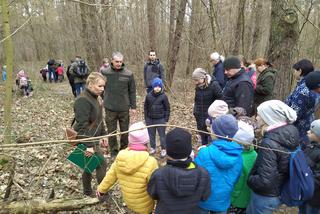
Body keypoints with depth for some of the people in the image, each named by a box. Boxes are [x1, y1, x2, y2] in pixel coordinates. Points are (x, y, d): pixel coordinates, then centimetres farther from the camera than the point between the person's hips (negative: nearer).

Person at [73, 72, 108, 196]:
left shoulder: (96, 97, 8)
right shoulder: (83, 100, -23)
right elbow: (82, 125, -27)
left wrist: (103, 135, 17)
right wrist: (89, 145, -28)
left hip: (93, 139, 9)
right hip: (85, 140, -9)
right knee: (101, 164, -3)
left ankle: (88, 193, 35)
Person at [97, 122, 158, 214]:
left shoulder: (120, 157, -17)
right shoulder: (150, 163, -33)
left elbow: (110, 176, -1)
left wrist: (101, 189, 17)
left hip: (129, 201, 5)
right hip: (144, 205, -4)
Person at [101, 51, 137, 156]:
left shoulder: (128, 74, -6)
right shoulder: (104, 72, -6)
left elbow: (132, 92, 1)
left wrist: (133, 106, 2)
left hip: (124, 108, 0)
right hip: (110, 108, 0)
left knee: (125, 131, 13)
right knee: (111, 131, 10)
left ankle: (124, 150, 33)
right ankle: (114, 152, 28)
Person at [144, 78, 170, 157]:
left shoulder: (163, 96, -10)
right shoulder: (148, 96, -3)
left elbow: (167, 108, -5)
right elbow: (146, 107, 6)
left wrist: (166, 119, -6)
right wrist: (146, 118, 5)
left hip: (160, 119, -3)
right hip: (150, 119, 3)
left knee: (162, 135, 6)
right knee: (151, 134, 15)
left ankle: (163, 149, 20)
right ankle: (153, 148, 31)